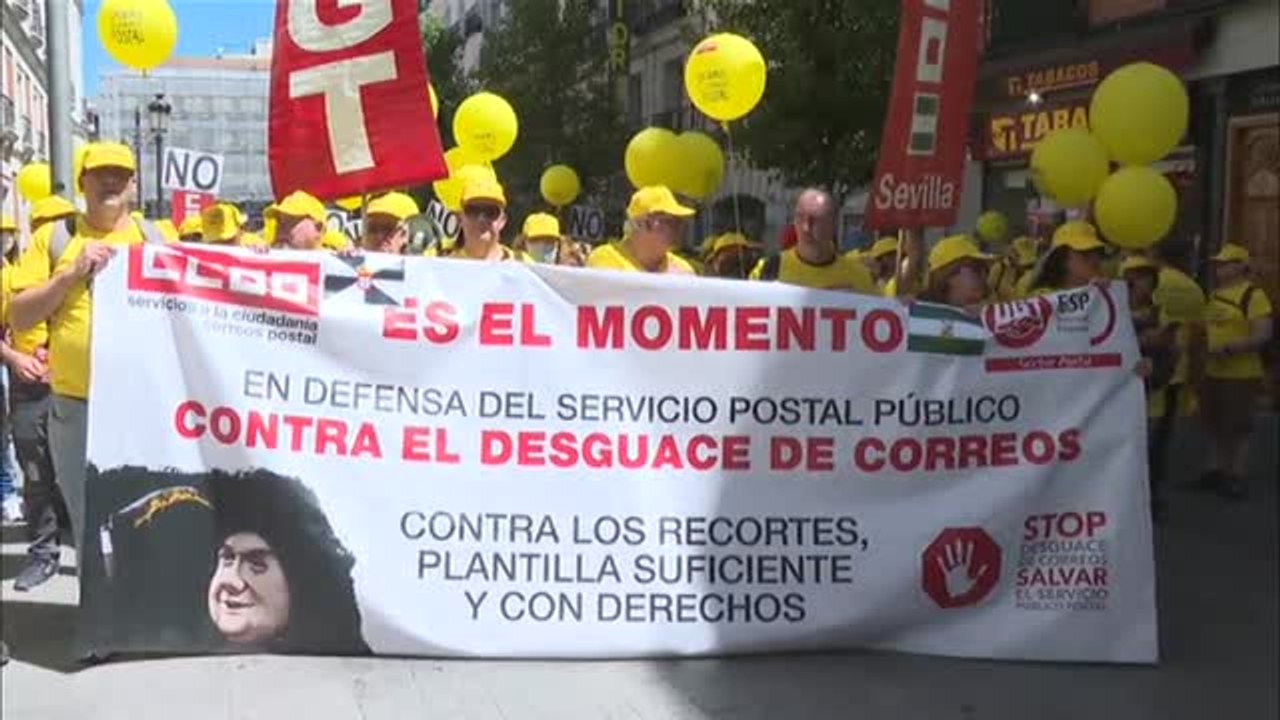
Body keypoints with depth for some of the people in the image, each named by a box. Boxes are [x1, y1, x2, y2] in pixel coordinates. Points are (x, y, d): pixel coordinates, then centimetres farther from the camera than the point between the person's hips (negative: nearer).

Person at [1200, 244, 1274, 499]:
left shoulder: (1253, 295, -14)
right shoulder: (1214, 295, 11)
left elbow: (1263, 335, -21)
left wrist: (1228, 349, -25)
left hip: (1241, 374, -8)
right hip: (1213, 373, 8)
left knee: (1238, 428, 1)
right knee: (1217, 425, 17)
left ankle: (1238, 477, 12)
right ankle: (1220, 469, 30)